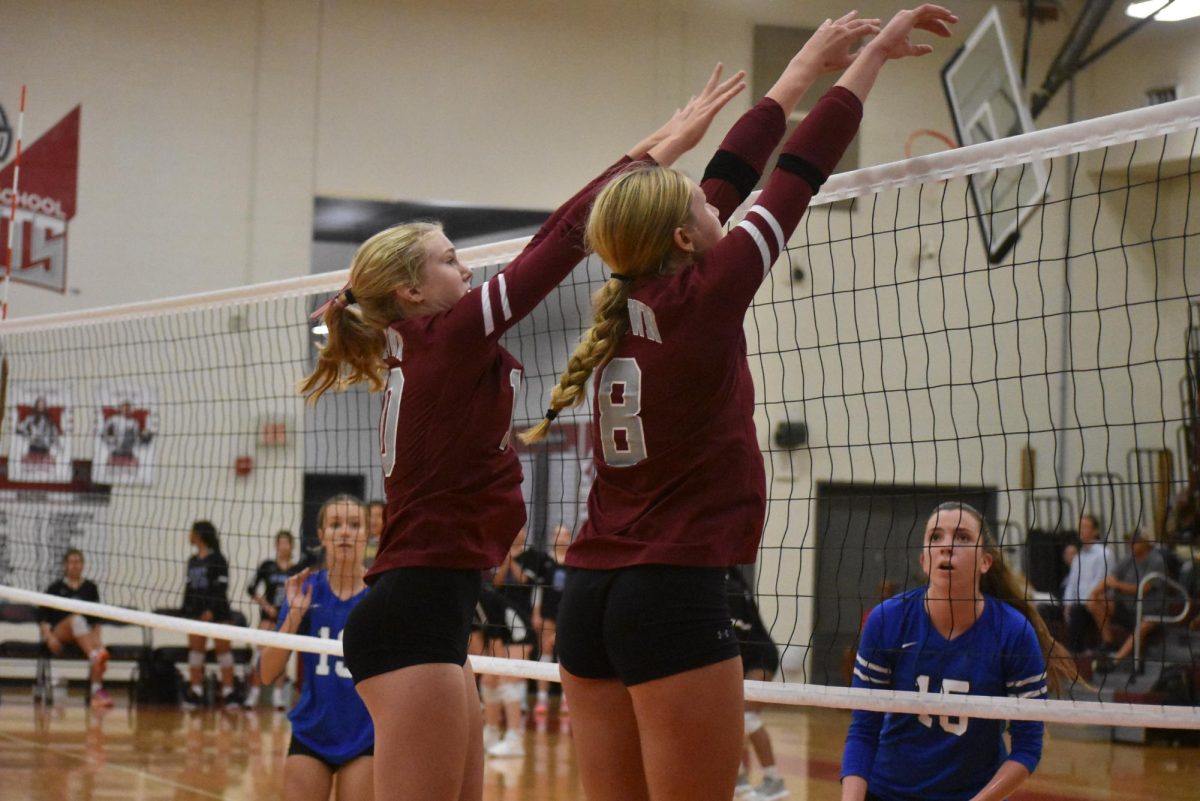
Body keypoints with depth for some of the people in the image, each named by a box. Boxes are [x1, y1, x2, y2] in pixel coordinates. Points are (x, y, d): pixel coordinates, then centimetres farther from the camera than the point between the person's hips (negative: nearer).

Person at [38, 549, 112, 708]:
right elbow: (42, 617, 3)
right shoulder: (56, 588, 9)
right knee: (76, 618, -38)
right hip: (59, 633, -2)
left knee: (98, 647, -35)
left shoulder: (90, 588, 15)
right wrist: (49, 636, -13)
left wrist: (96, 639, -4)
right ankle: (95, 656, -63)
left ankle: (97, 692, -46)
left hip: (85, 635, 2)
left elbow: (96, 618, 12)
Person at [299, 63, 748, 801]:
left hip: (422, 611, 10)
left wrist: (644, 153, 19)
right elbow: (563, 242, -8)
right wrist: (656, 154, -4)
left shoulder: (427, 352, 15)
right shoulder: (445, 341, -8)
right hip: (416, 616, -10)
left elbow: (543, 250, 18)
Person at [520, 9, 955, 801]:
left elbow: (731, 170, 18)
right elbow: (800, 171, 0)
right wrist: (873, 54, 11)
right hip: (675, 598, -7)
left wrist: (810, 64, 26)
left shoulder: (627, 300, 9)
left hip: (590, 597, 8)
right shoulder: (700, 301, -9)